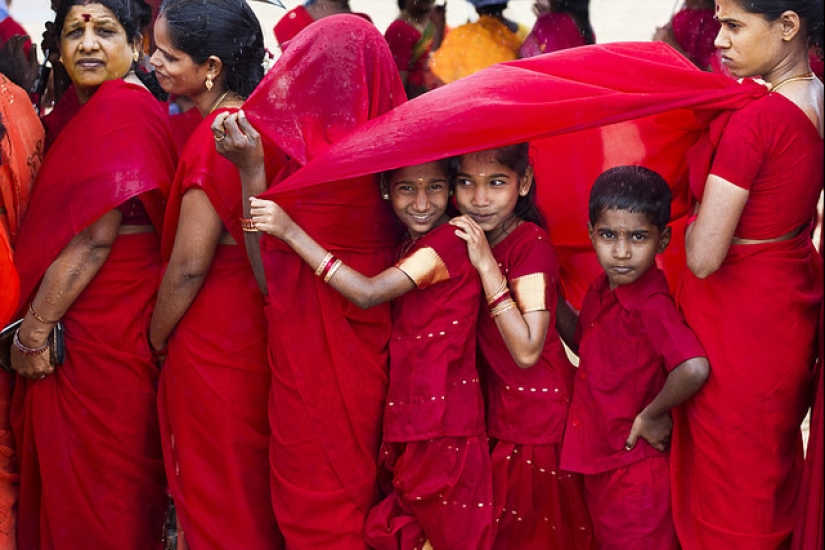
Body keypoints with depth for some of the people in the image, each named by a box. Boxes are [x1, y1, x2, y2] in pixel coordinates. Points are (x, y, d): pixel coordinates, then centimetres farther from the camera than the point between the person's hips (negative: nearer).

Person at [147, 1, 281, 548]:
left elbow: (188, 267, -20)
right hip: (262, 332, 8)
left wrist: (157, 338, -5)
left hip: (212, 345, -8)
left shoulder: (212, 140, -23)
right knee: (258, 488, 21)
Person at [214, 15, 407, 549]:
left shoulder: (296, 160, -20)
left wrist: (252, 170, -14)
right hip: (371, 358, 5)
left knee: (314, 499, 10)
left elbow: (267, 275, -12)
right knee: (362, 477, 22)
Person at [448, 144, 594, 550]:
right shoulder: (470, 239, 4)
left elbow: (526, 351, -26)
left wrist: (487, 265, -28)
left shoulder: (531, 244, -18)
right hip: (496, 410, 7)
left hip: (535, 421, -7)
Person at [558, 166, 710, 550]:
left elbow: (694, 368, -41)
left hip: (636, 468, -8)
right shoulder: (600, 291, 0)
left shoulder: (651, 306, -26)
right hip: (598, 461, 8)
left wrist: (652, 415, -25)